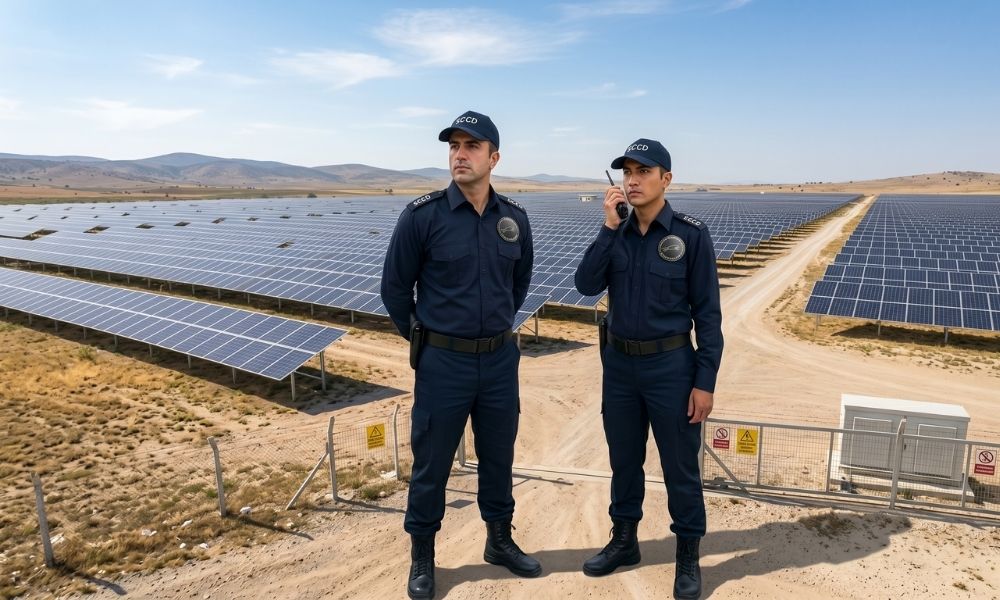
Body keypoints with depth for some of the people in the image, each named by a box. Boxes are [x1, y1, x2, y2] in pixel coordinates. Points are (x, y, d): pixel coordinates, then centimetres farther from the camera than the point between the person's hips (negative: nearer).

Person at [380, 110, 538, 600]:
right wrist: (423, 341, 4)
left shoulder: (514, 217, 0)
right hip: (443, 362, -3)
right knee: (431, 463, 10)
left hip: (500, 360, 4)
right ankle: (422, 556, 30)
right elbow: (395, 287, -3)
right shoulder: (422, 215, -12)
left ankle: (500, 541, 38)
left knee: (498, 457, 17)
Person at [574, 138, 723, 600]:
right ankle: (624, 541, 36)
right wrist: (610, 226, -18)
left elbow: (707, 312, -8)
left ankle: (688, 557, 27)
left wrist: (705, 381, -11)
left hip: (670, 364, -4)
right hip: (619, 363, 4)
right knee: (624, 458, 17)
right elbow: (587, 285, -11)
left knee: (680, 467, 8)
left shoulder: (691, 234, -9)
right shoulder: (616, 231, 2)